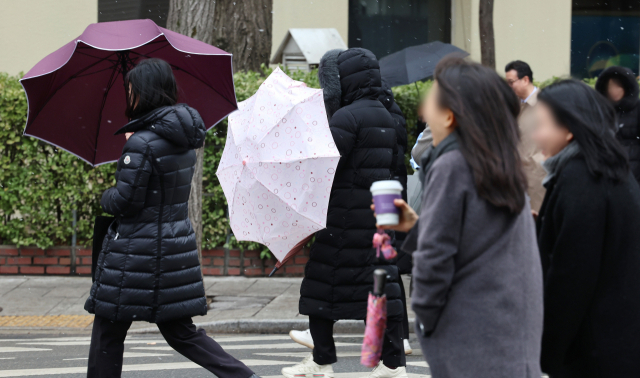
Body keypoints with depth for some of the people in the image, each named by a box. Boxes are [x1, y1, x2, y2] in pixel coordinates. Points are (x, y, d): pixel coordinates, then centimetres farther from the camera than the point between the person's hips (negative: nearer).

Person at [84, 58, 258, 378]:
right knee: (179, 331, 14)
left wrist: (105, 198, 4)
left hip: (139, 251, -8)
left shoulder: (142, 144, -20)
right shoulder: (185, 138, 5)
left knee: (108, 332, 7)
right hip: (177, 244, 8)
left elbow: (125, 202, -18)